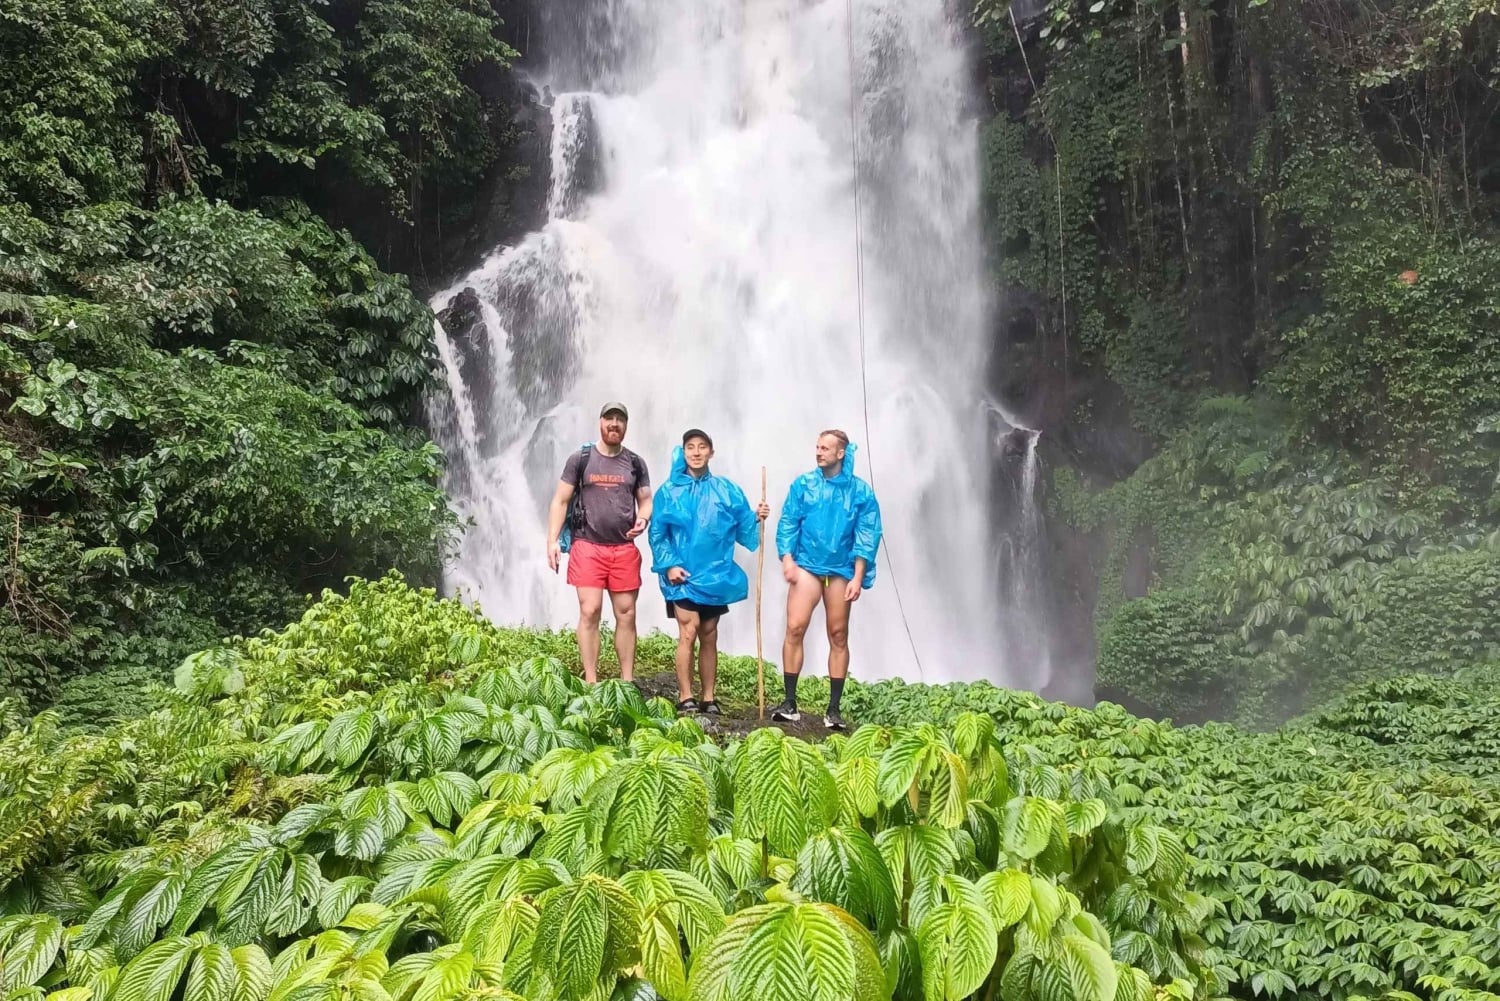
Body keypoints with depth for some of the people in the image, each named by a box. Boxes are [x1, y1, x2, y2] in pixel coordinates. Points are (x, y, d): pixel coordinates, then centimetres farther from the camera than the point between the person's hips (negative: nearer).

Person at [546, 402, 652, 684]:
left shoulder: (635, 463, 10)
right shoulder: (580, 459, 3)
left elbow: (646, 500, 15)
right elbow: (560, 501, 3)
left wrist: (643, 519, -9)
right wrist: (552, 541, -7)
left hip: (625, 549, 3)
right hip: (588, 547, -2)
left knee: (626, 613, 4)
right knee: (589, 611, -7)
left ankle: (628, 682, 11)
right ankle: (590, 683, -1)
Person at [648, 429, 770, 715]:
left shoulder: (727, 490, 7)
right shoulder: (669, 491, 1)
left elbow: (742, 528, 3)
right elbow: (657, 534, -2)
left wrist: (756, 518, -16)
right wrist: (668, 565, -12)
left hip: (715, 575, 3)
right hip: (682, 575, -3)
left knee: (709, 636, 10)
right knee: (688, 632, -13)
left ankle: (709, 699, 18)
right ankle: (686, 698, -4)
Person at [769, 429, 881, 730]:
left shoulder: (860, 491, 0)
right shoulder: (803, 485, 3)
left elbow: (867, 536, -1)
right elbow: (787, 523, 2)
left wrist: (858, 577, -7)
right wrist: (787, 558, -12)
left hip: (841, 571, 0)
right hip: (806, 566, 0)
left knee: (838, 636, 5)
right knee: (794, 629, -12)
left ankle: (833, 708, 12)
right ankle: (790, 702, -2)